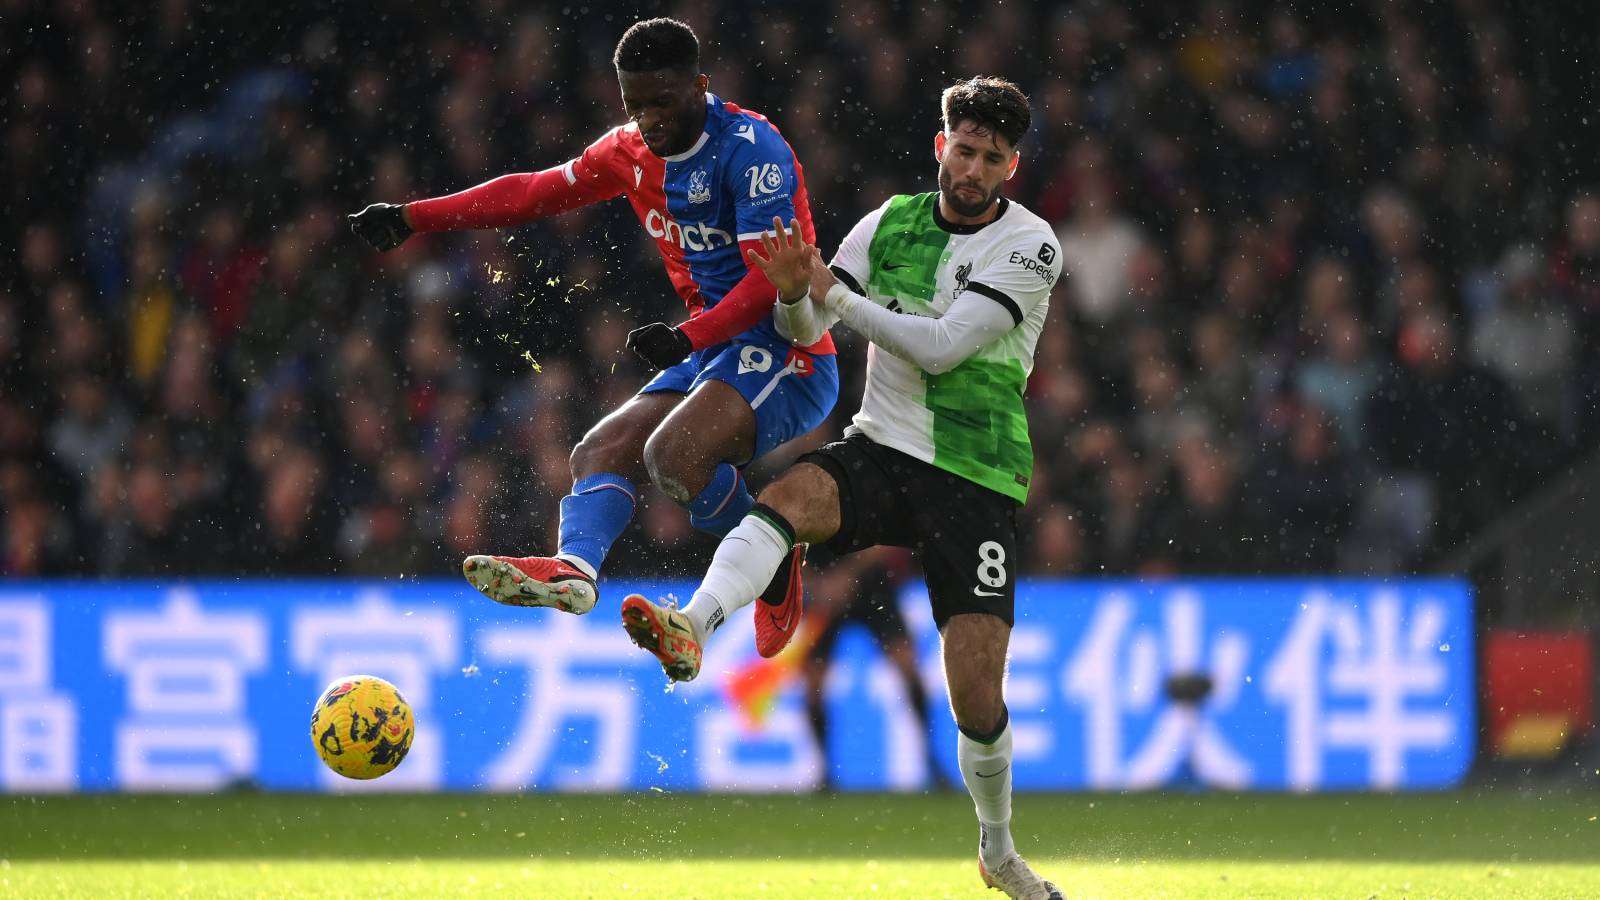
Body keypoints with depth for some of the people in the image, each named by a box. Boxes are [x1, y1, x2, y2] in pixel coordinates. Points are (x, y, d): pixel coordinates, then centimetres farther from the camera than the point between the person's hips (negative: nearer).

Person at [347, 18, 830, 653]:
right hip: (712, 352, 9)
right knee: (601, 453, -5)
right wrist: (412, 218, 20)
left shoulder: (751, 147, -15)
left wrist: (688, 338, -36)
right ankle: (575, 566, -31)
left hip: (785, 352, -9)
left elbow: (773, 277, -23)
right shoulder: (633, 152, 11)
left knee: (672, 453, -30)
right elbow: (538, 191, 22)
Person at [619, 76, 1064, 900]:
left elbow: (942, 345, -18)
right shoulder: (895, 221, 4)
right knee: (788, 496, -33)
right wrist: (795, 293, -21)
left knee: (977, 692, -7)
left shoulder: (1029, 246, -7)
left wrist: (833, 293, -21)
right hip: (881, 449, 3)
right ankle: (691, 630, -54)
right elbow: (805, 331, 2)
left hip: (975, 482, -3)